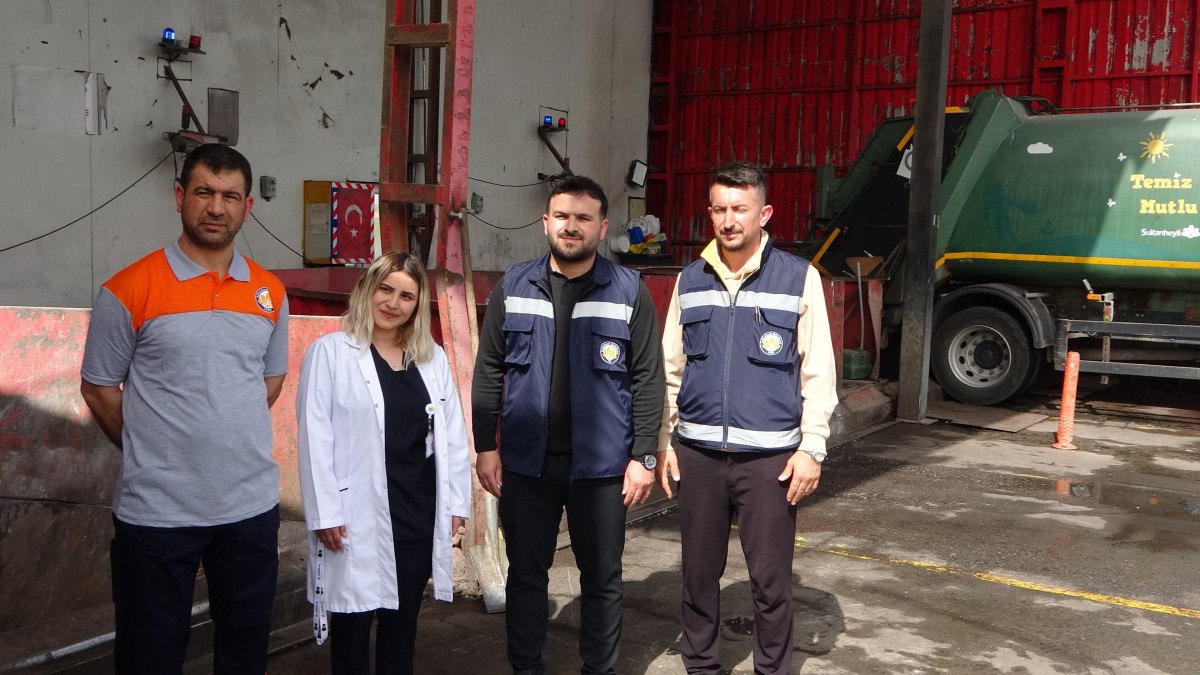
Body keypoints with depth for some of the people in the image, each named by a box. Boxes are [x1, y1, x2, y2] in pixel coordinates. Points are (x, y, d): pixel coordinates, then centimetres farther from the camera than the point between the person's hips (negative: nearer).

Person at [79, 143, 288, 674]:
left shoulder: (270, 293, 5)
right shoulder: (129, 290, -8)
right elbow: (98, 388, 0)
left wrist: (230, 437, 9)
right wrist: (152, 452, 4)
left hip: (252, 506, 4)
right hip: (156, 510, -3)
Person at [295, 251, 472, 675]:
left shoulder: (433, 357, 10)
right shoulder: (330, 352, -5)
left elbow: (452, 435, 10)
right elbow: (315, 438, -9)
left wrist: (455, 501, 6)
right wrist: (325, 513, -12)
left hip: (419, 512, 5)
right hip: (358, 513, -4)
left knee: (404, 619, 14)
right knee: (354, 621, 7)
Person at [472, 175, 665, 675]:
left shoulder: (629, 292, -3)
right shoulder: (513, 287, 2)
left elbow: (648, 379, -3)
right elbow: (488, 371, 5)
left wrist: (644, 456, -7)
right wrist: (486, 446, 1)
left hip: (601, 464, -1)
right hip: (525, 462, 2)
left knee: (602, 578, 11)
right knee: (525, 573, 13)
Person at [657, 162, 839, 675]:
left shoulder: (799, 277, -2)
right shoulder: (690, 280, 8)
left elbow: (818, 373, -1)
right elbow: (671, 369, 11)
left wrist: (812, 447, -6)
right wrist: (663, 442, 7)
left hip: (769, 457, -3)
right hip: (697, 453, 3)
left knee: (771, 579, 5)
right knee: (699, 573, 12)